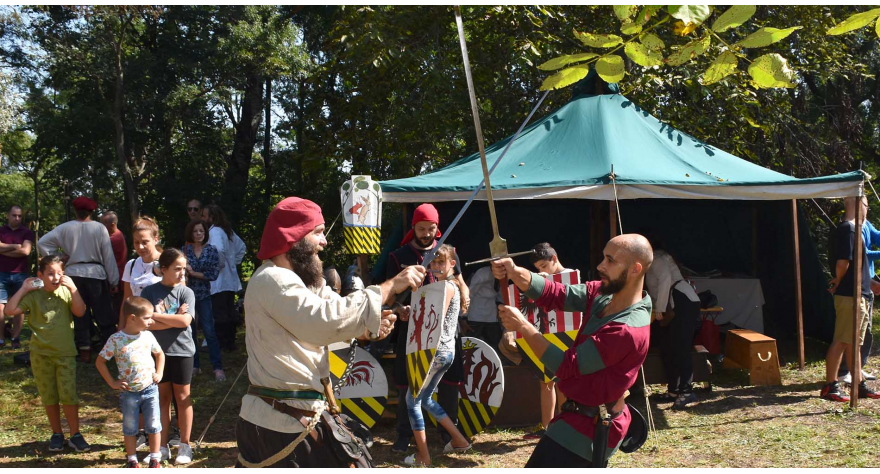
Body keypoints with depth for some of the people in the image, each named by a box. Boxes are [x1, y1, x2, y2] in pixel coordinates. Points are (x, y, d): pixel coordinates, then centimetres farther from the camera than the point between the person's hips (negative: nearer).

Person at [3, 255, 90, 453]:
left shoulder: (66, 292, -3)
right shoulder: (33, 296, -3)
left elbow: (80, 312, -17)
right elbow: (9, 310, -13)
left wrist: (73, 288, -21)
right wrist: (23, 288, -12)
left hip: (65, 353, -1)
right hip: (41, 354, 1)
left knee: (68, 395, -1)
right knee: (49, 397, 11)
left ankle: (75, 435, 10)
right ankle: (57, 434, 24)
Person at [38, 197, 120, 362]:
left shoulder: (65, 228, -2)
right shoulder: (100, 228, -8)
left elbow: (42, 243, -2)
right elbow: (108, 256, -5)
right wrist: (113, 279, 1)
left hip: (73, 274, 2)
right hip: (96, 274, -2)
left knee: (80, 313, 10)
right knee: (103, 314, 5)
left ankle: (85, 351, 12)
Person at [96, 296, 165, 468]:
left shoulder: (147, 336, -2)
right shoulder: (116, 340, -13)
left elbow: (160, 354, 15)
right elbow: (100, 361, -5)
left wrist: (159, 373, 3)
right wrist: (112, 382, -7)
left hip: (150, 389, 3)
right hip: (129, 393, -3)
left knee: (154, 426, 9)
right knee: (130, 428, 10)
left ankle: (155, 459, 21)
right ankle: (132, 460, 25)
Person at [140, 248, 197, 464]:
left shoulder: (186, 292, -4)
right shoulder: (150, 292, -2)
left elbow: (185, 321, -17)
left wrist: (156, 315, -13)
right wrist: (173, 320, -16)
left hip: (181, 351, -1)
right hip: (157, 351, 1)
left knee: (182, 397, 7)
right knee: (162, 397, 9)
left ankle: (185, 446, 16)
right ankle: (163, 446, 19)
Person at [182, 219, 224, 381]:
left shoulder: (211, 250, 0)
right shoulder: (184, 250, 3)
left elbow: (214, 274, -7)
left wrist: (193, 273, -11)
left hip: (203, 296, -2)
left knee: (209, 331, -7)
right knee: (190, 331, 8)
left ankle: (218, 367, -2)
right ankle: (194, 365, 20)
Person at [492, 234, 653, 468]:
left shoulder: (628, 331, -30)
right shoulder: (604, 294, -4)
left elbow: (567, 366, -24)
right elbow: (556, 294, -7)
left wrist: (522, 326, -20)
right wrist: (514, 272, -25)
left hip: (587, 426, -10)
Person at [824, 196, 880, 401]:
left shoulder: (853, 229, 16)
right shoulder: (847, 229, -15)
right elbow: (843, 262, -22)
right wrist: (838, 282, -6)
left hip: (859, 296, 10)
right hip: (849, 296, -10)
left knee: (853, 343, 14)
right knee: (841, 342, -6)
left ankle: (859, 386, 22)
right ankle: (829, 386, -1)